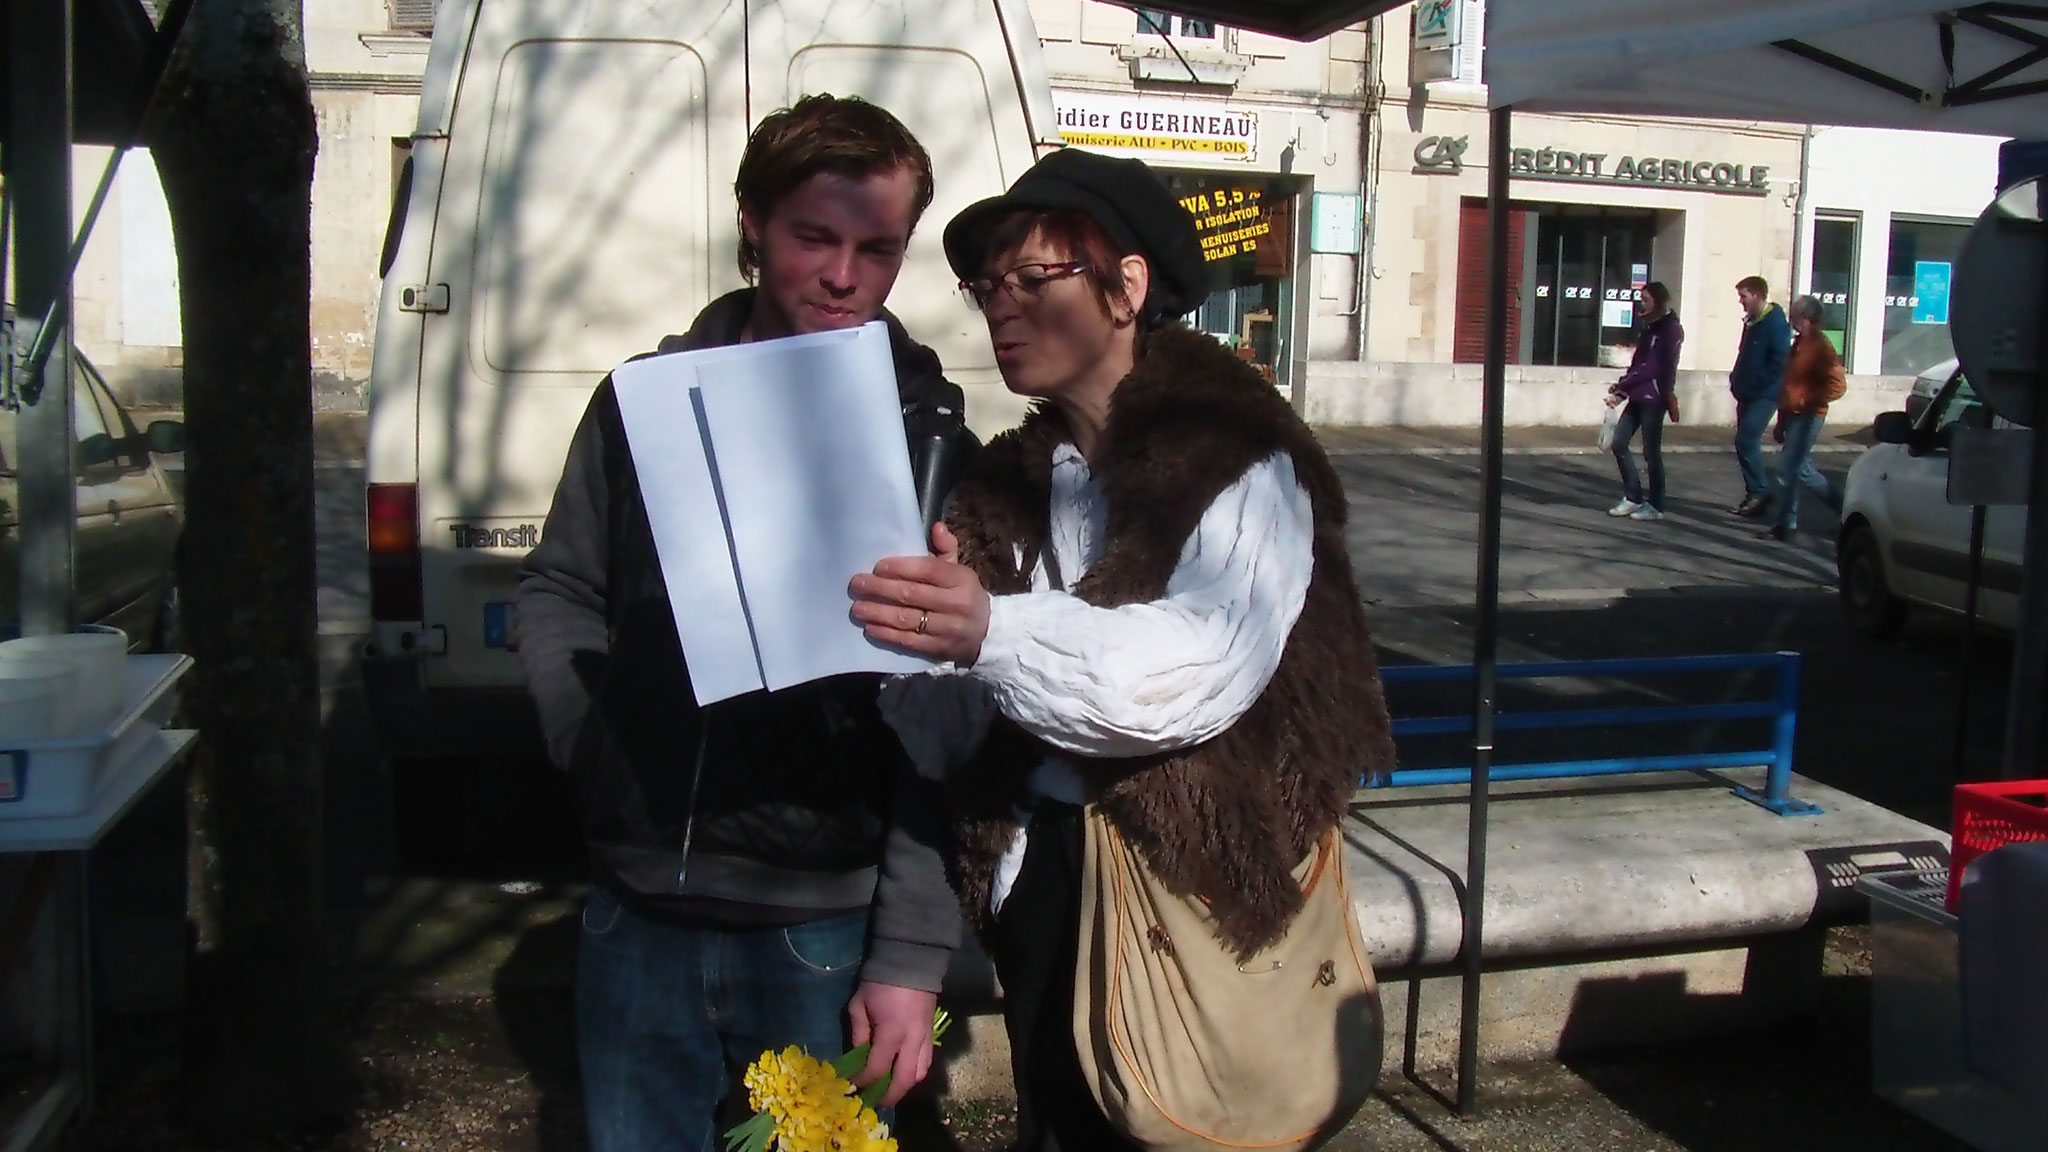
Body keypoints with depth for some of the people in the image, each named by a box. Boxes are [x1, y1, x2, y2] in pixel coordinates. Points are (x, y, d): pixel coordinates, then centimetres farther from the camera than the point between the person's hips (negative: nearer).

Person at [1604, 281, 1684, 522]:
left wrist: (1622, 386, -17)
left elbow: (1652, 367, -18)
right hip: (1637, 396, 9)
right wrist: (1622, 389, 4)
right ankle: (1633, 497, 16)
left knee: (1651, 452, -2)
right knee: (1619, 443, 6)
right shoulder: (1647, 327, 15)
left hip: (1653, 398, -9)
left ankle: (1655, 506, 8)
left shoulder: (1670, 330, -11)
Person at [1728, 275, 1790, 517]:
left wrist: (1754, 383, -20)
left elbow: (1779, 362, -19)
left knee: (1746, 440, -14)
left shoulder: (1775, 323, -13)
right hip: (1748, 395, 9)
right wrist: (1737, 380, 10)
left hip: (1765, 395, -9)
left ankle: (1759, 492, -5)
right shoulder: (1751, 322, 15)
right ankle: (1754, 494, 16)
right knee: (1746, 442, 9)